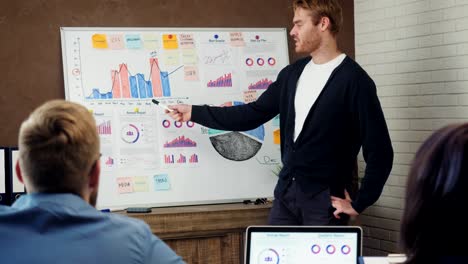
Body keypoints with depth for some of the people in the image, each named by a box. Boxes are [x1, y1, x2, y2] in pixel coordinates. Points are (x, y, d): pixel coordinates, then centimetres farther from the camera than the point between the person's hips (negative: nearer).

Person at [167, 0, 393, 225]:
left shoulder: (354, 80, -11)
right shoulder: (292, 74, 9)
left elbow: (379, 151, -12)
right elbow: (253, 114, 15)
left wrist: (358, 204, -10)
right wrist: (194, 113, 14)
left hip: (325, 200, -6)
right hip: (285, 192, 6)